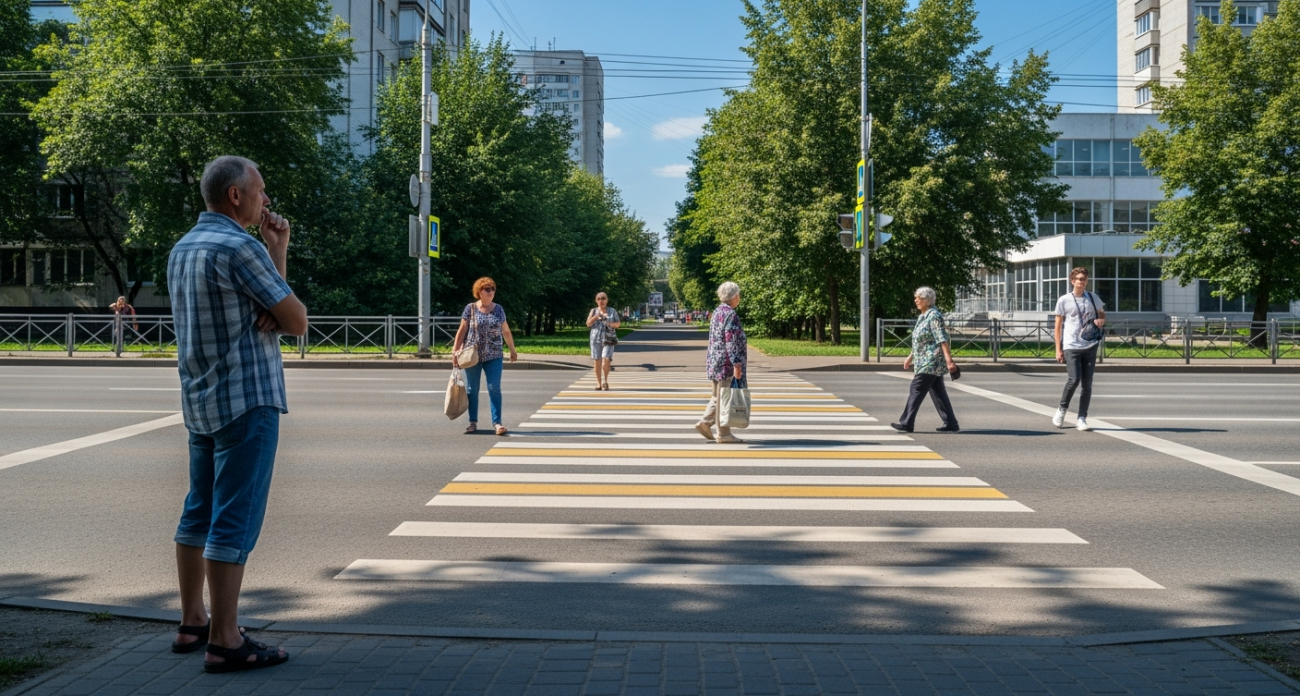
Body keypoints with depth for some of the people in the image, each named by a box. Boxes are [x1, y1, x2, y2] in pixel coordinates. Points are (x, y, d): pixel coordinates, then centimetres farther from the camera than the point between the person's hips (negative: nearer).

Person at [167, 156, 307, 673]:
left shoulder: (182, 248, 15)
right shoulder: (239, 247, -14)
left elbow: (273, 300, 15)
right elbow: (297, 321, -12)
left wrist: (278, 251, 3)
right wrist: (275, 317, 7)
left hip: (200, 399, 10)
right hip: (247, 398, -10)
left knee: (199, 513, 15)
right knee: (235, 520, -6)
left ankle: (192, 623, 24)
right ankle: (224, 642, -2)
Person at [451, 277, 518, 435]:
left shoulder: (499, 309, 6)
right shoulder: (470, 308, 0)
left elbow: (506, 331, 15)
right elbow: (462, 330, 0)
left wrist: (513, 350, 21)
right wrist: (455, 351, -6)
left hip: (493, 356, 1)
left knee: (494, 389, -5)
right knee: (472, 390, 6)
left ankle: (497, 422, -5)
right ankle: (473, 422, 16)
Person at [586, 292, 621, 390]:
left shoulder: (612, 311, 9)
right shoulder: (593, 311, 10)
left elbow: (618, 324, 12)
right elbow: (588, 324, 3)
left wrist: (612, 324, -10)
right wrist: (596, 317, -13)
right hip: (596, 338, 1)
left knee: (606, 359, -17)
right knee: (597, 361, 1)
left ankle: (605, 380, -1)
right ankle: (599, 383, 9)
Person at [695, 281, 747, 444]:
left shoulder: (717, 312, 14)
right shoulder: (730, 314, -16)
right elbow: (731, 342, -21)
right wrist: (737, 364, -21)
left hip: (715, 361, 9)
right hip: (726, 363, -9)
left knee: (719, 396, 18)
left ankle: (705, 422, 12)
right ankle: (723, 434, 2)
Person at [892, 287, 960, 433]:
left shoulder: (934, 316, -13)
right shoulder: (922, 317, 16)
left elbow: (942, 340, -20)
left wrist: (949, 360, -26)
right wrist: (910, 357, 28)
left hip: (931, 362, -10)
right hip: (925, 361, 10)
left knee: (916, 390, -7)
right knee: (938, 393, 9)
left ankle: (906, 423, -3)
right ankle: (951, 424, 12)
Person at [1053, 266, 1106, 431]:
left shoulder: (1093, 298, 8)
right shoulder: (1064, 300, 0)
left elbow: (1102, 315, 21)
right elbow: (1058, 325, 3)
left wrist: (1101, 321, -5)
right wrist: (1058, 349, -3)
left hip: (1090, 346, 3)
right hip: (1071, 347, -3)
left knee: (1087, 383, 2)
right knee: (1074, 379, -15)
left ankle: (1081, 418, 9)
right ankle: (1062, 409, 9)